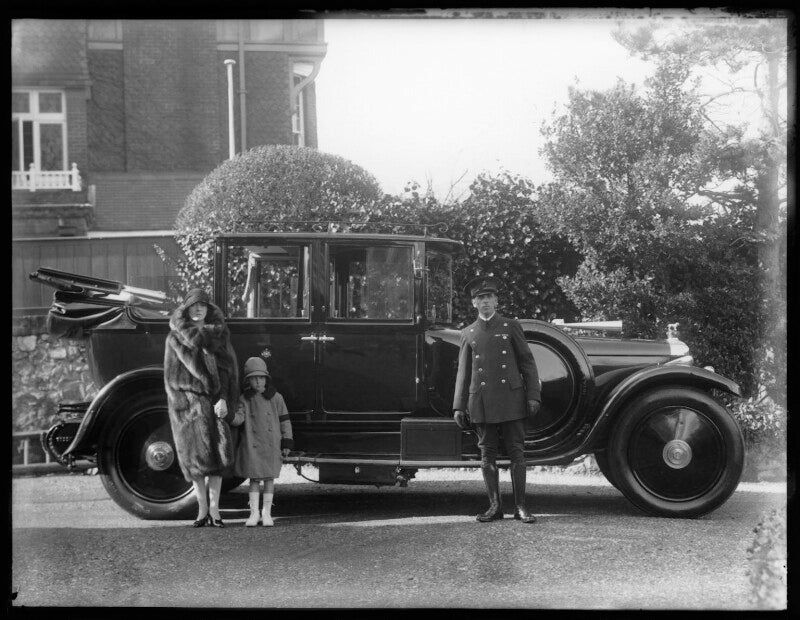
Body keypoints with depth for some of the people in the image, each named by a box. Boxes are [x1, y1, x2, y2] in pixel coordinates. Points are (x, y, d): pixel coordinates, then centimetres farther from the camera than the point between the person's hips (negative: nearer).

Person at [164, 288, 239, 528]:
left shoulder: (218, 334, 10)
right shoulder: (176, 336, 5)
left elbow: (224, 368, 2)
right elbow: (172, 374, 1)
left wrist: (223, 399, -10)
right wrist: (180, 403, -10)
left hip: (214, 400, 2)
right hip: (187, 398, -2)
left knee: (218, 453, -5)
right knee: (196, 455, -3)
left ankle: (214, 510, 0)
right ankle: (202, 510, 5)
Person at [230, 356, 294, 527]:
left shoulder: (275, 398, 1)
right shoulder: (244, 399, 2)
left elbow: (284, 421, 5)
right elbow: (239, 418, -8)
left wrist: (287, 443, 2)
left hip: (271, 444, 0)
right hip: (252, 445, 0)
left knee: (269, 478, 4)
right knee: (254, 478, 2)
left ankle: (267, 513, 10)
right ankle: (254, 513, 7)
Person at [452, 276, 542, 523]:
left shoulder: (511, 326, 7)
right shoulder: (468, 333, 11)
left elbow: (527, 363, 6)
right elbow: (463, 372, 12)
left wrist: (533, 396, -2)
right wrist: (459, 407, 6)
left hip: (511, 400, -1)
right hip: (481, 402, 2)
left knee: (517, 452, -1)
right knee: (487, 454, 3)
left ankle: (520, 506, 4)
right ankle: (495, 506, 10)